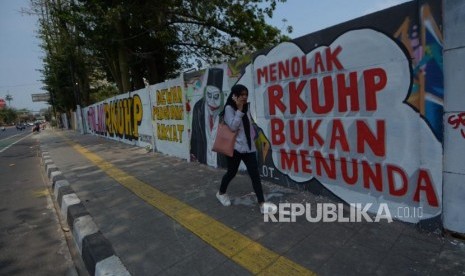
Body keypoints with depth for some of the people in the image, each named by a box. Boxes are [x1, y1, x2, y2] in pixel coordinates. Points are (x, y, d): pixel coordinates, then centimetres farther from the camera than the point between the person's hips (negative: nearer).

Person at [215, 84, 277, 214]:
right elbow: (233, 126, -21)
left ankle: (262, 204, 0)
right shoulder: (229, 108, -8)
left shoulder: (246, 107, 12)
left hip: (249, 147, 5)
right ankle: (221, 193, 39)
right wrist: (239, 109, -19)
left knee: (255, 174, -2)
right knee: (231, 172, 11)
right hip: (234, 147, -5)